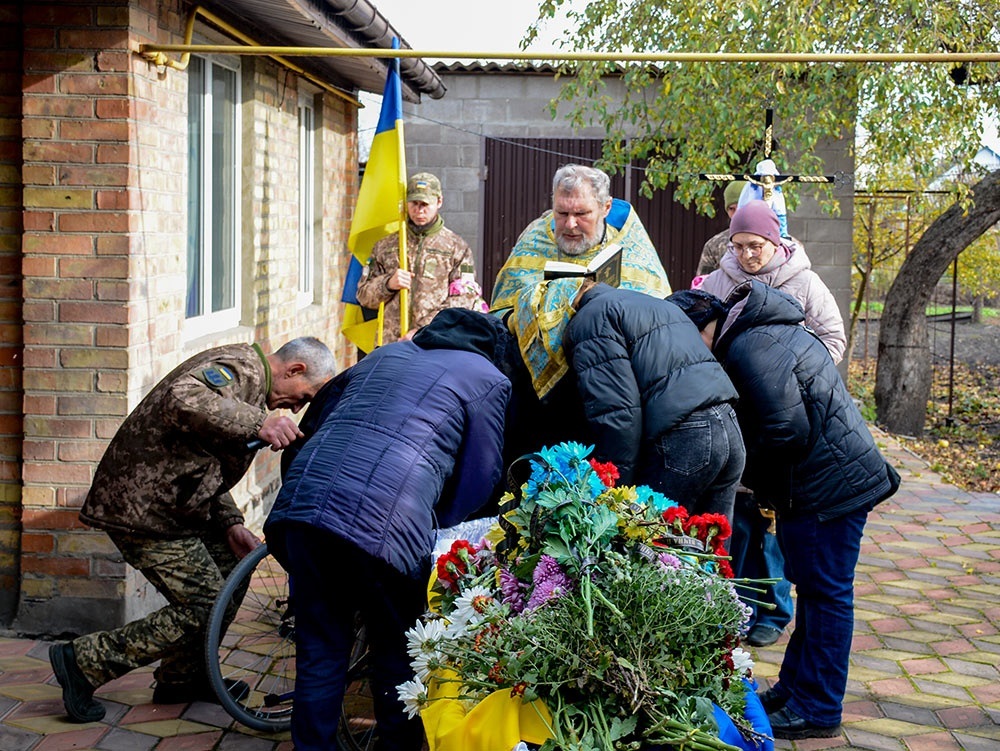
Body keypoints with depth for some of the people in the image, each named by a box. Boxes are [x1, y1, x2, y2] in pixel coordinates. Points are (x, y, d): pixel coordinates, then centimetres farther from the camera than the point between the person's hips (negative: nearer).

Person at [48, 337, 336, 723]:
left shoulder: (248, 377, 19)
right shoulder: (239, 367, -15)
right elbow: (184, 400, -38)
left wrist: (231, 524, 9)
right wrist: (258, 423, -45)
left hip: (166, 500, 11)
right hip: (143, 508, -11)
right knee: (205, 607, -8)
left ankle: (181, 679, 27)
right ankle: (83, 661, -1)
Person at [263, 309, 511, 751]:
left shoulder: (384, 355, 28)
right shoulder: (490, 380, 13)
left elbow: (322, 420, 33)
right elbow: (479, 480, 10)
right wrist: (437, 530, 23)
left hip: (302, 501, 5)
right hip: (387, 523, -5)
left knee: (319, 651, 16)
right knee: (397, 656, 16)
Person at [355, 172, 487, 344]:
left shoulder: (457, 247, 8)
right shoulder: (385, 246, 18)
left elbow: (463, 301, -2)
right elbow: (364, 295, 17)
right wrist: (388, 284, -6)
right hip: (391, 345, 3)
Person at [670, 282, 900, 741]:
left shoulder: (750, 347, -21)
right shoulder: (762, 327, 12)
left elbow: (788, 430, -25)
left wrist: (750, 472, -7)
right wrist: (766, 486, 11)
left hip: (829, 484, -11)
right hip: (838, 476, 11)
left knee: (825, 592, -1)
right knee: (814, 587, 18)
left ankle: (817, 711, 9)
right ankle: (794, 686, 31)